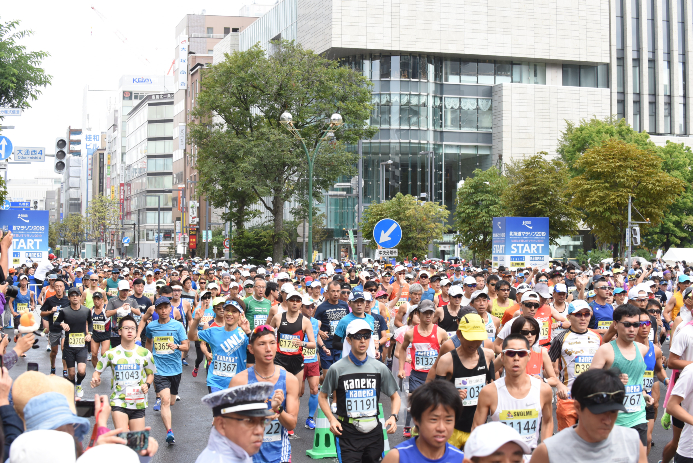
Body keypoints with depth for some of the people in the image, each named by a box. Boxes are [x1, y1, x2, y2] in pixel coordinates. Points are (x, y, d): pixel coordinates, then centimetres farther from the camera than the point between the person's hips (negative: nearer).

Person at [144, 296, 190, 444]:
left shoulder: (178, 325, -3)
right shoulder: (151, 327, 2)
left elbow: (186, 346, -7)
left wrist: (177, 346, -28)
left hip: (175, 368, 1)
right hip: (159, 369, -1)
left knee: (171, 401, 15)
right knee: (166, 400, -19)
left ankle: (160, 400, 50)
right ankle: (169, 432, -23)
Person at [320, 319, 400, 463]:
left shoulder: (380, 368, 4)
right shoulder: (337, 368, -3)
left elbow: (395, 396, 13)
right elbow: (322, 396, 8)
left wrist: (393, 417, -5)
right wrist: (331, 419, -8)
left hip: (374, 431, 3)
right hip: (347, 433, -3)